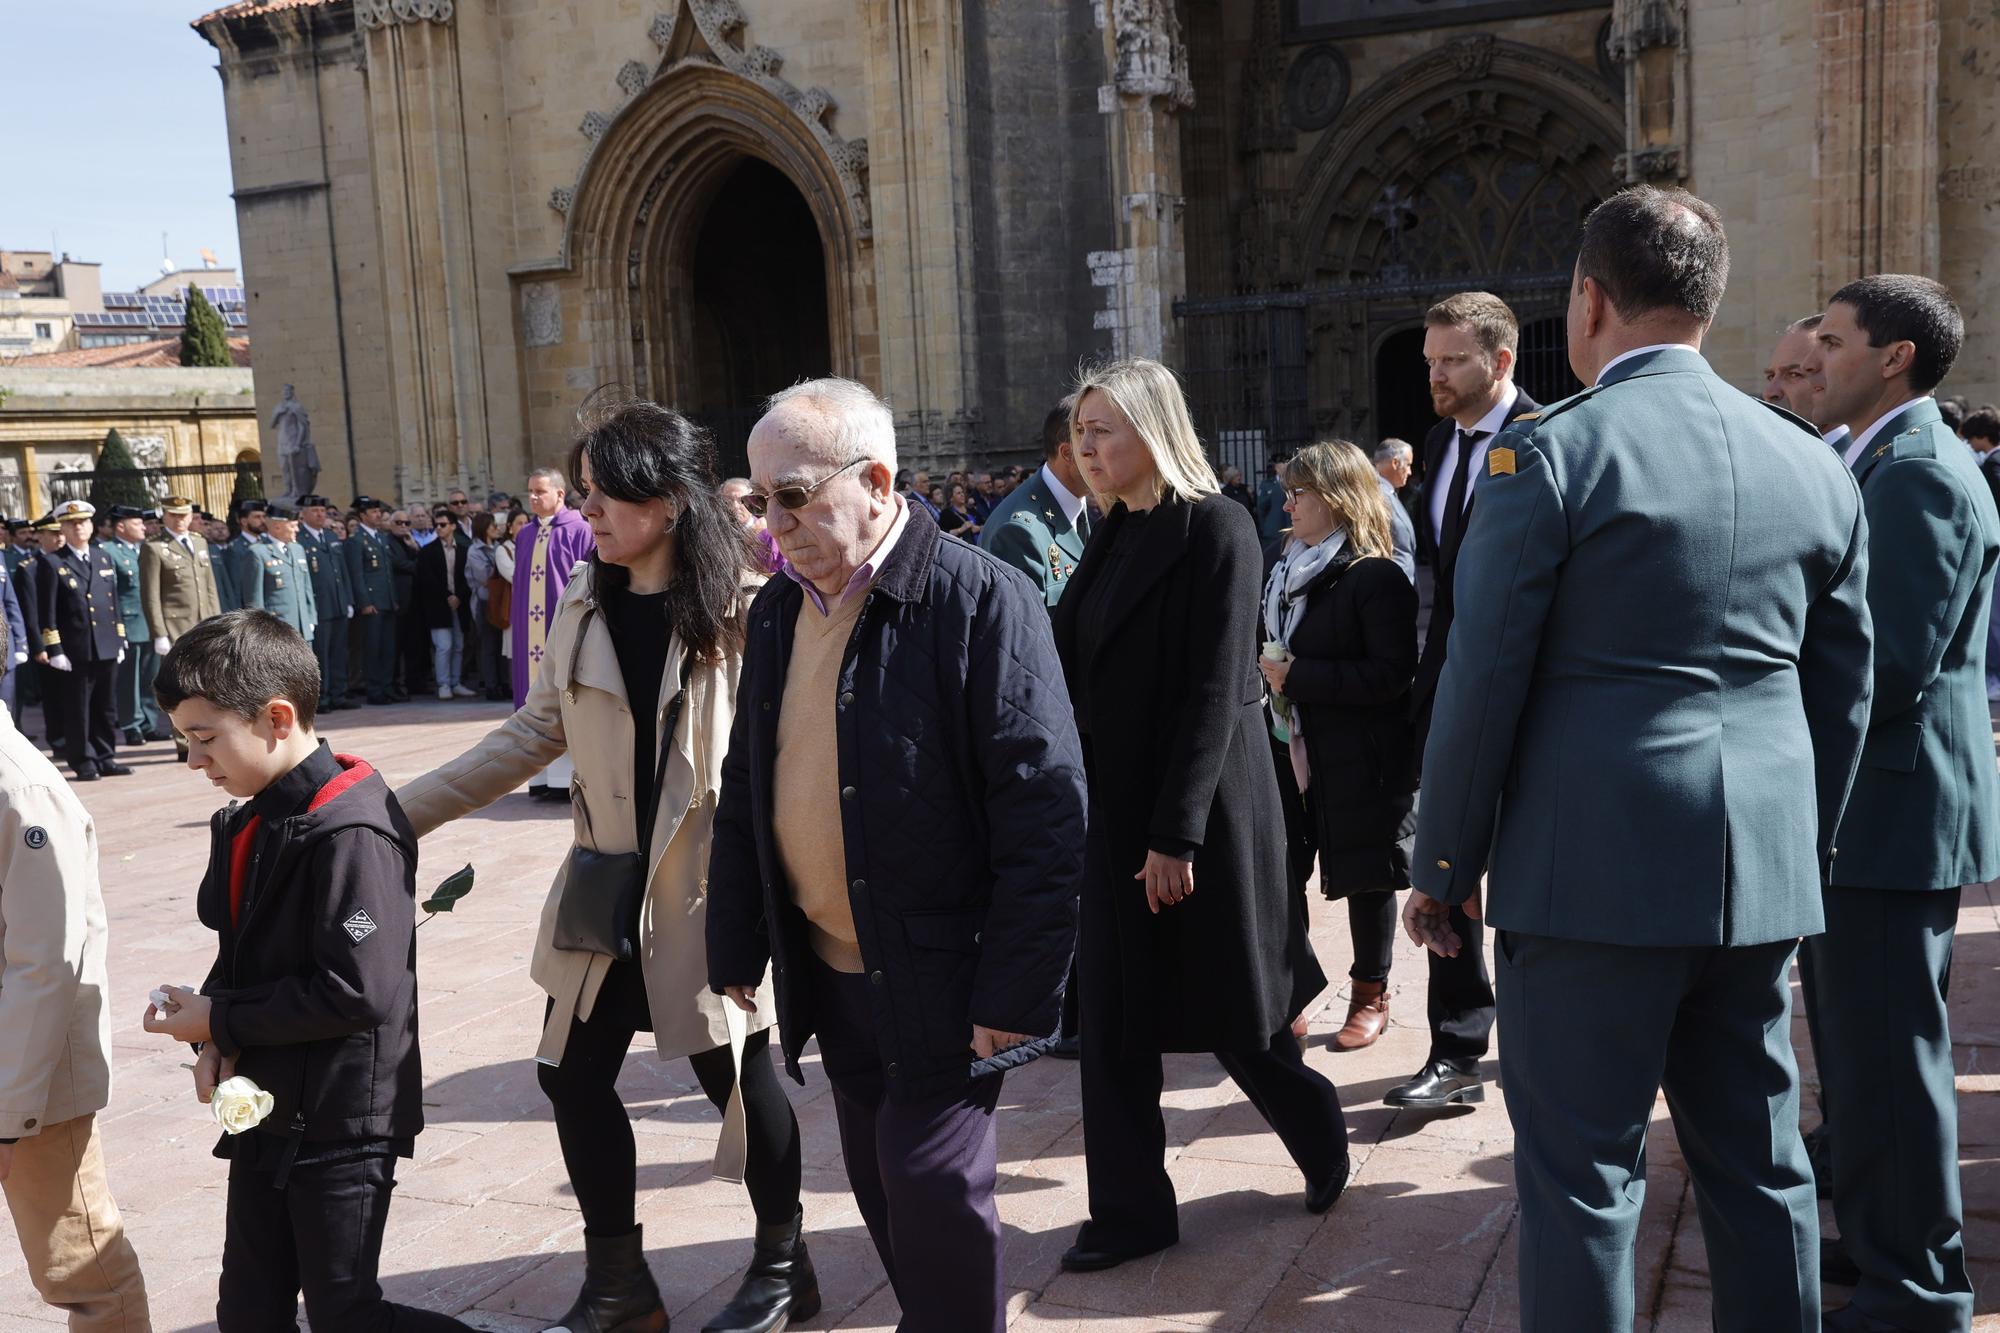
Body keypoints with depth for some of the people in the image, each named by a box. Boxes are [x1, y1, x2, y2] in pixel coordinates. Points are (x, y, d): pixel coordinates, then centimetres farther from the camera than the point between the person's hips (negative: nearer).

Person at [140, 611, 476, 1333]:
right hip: (264, 1111, 9)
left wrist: (219, 1019, -16)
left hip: (340, 1124, -8)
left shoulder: (352, 831, -22)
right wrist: (212, 1042, -5)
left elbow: (356, 991, -25)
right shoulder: (248, 822, 6)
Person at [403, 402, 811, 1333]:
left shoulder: (741, 608, -13)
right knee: (573, 1077, 11)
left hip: (713, 895, -6)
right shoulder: (582, 609, 4)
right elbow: (532, 734, 10)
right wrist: (403, 810, 7)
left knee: (736, 1074, 8)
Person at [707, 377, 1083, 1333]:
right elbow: (744, 791, 14)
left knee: (934, 1188, -3)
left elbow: (1045, 813, -17)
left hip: (939, 974, -6)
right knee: (882, 1186, 17)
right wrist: (735, 948, 11)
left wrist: (1018, 994, -18)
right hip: (827, 970, 7)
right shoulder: (777, 614, 6)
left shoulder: (981, 599, -15)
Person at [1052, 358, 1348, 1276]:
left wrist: (1177, 835, -20)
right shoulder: (1115, 537, 9)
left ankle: (1320, 1140, 36)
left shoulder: (1215, 529, -14)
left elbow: (1214, 694, -19)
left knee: (1234, 1013, 9)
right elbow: (1081, 675, 10)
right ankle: (1130, 1211, 21)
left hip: (1203, 809, -7)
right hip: (1114, 810, 7)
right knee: (1111, 1018, 9)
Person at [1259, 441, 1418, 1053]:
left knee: (1365, 878, 9)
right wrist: (1266, 670, 2)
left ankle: (1370, 996, 26)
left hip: (1359, 762, -6)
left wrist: (1297, 676, -21)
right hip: (1290, 751, 6)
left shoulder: (1377, 578, -13)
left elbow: (1392, 675, -21)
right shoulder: (1286, 568, 10)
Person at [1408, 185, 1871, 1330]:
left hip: (1593, 871, -6)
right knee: (1761, 1164, 17)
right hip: (1763, 885, 6)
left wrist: (1445, 866, -2)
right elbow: (1845, 693, 13)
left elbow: (1484, 682, -11)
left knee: (1582, 1173, 4)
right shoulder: (1815, 465, 8)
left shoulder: (1552, 451, -10)